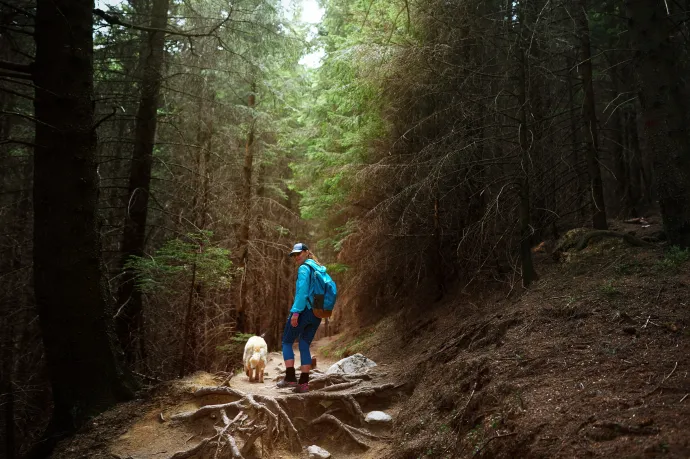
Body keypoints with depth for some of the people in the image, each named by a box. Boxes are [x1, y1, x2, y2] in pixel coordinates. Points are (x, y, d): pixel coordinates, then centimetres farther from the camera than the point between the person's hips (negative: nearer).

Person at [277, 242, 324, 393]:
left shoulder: (304, 268, -8)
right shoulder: (320, 269, 16)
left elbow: (302, 291, -18)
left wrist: (295, 312, -20)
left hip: (303, 311, -7)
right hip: (317, 314, 7)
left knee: (287, 342, 7)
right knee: (304, 346, 12)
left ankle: (290, 377, 2)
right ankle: (303, 383, 9)